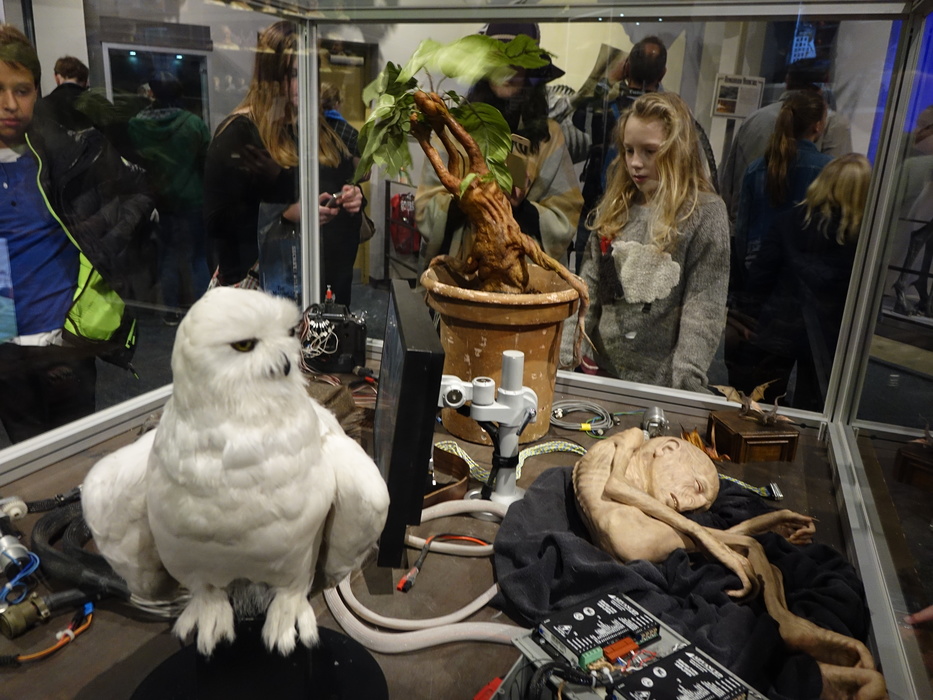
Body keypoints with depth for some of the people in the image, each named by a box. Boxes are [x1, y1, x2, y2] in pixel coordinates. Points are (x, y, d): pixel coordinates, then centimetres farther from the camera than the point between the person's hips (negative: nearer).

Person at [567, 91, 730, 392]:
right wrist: (565, 357, -2)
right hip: (601, 371, 4)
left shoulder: (705, 212, -7)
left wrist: (686, 384, -17)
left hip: (660, 381, -4)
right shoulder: (613, 209, 6)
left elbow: (704, 310, -12)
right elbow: (588, 289, 5)